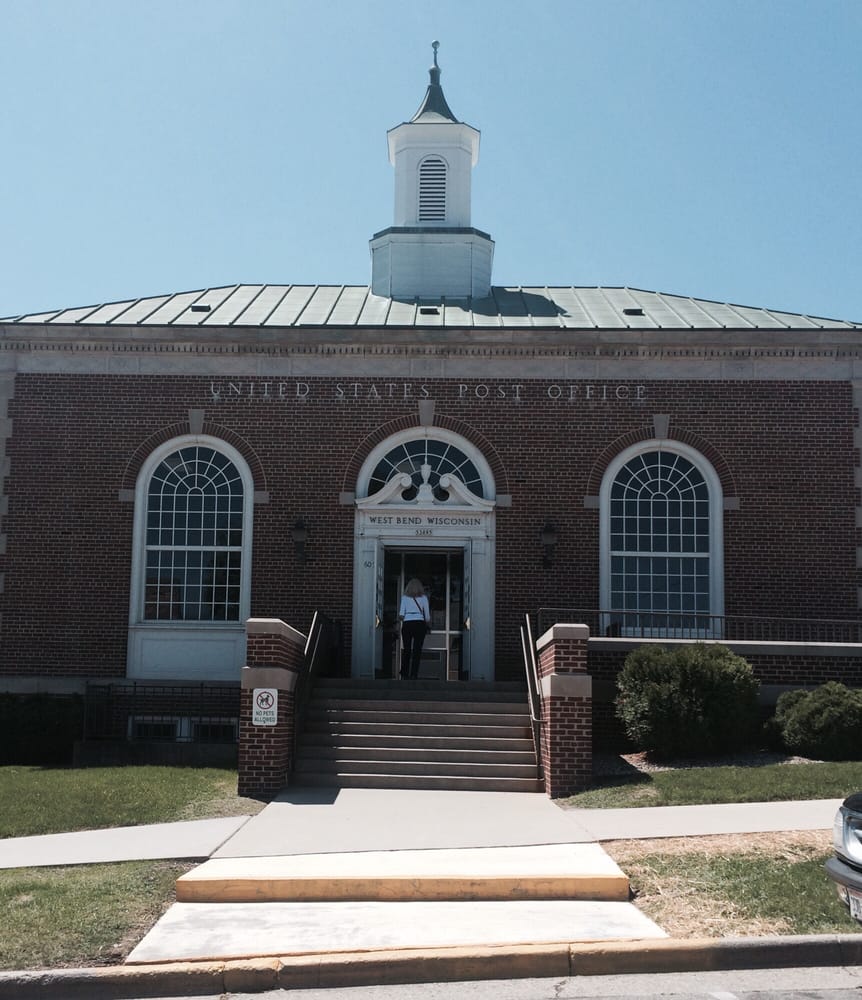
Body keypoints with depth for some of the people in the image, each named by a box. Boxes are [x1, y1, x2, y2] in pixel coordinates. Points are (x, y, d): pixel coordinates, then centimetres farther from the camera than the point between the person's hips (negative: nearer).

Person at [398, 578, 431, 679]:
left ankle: (404, 675, 9)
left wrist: (400, 619, 19)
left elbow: (401, 614, -2)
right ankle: (413, 675, -4)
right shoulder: (423, 598, 6)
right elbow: (427, 616, 6)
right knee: (417, 651, 1)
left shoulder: (404, 597, 5)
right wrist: (428, 626, 22)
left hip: (407, 624, 1)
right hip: (419, 624, -1)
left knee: (406, 650, 9)